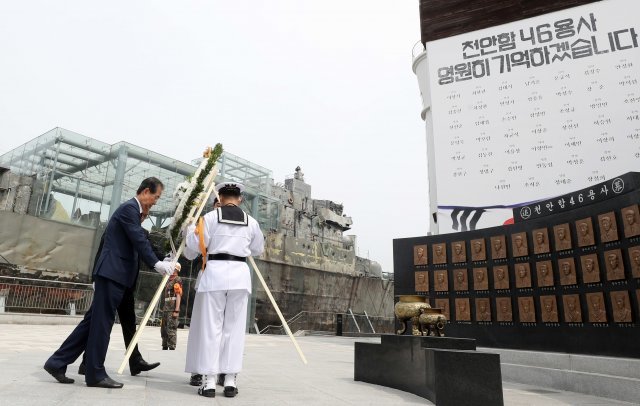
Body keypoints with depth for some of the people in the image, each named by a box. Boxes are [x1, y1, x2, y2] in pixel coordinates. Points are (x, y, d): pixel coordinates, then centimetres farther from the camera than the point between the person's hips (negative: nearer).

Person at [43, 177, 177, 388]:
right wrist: (156, 263, -20)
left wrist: (161, 262, 15)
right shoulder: (130, 207, -11)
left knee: (94, 320, 12)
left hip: (114, 272, 10)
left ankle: (58, 362, 19)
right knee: (102, 321, -3)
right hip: (112, 271, -10)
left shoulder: (133, 209, 20)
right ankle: (95, 374, 5)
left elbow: (140, 241, 21)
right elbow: (139, 240, -19)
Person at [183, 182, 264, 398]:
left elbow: (194, 247, 2)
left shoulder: (210, 217, 1)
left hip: (215, 271, -2)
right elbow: (258, 249, 20)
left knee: (210, 327, 4)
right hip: (240, 273, 2)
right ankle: (230, 380, 9)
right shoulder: (250, 222, 9)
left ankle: (209, 381, 5)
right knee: (234, 328, 7)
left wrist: (189, 229, 20)